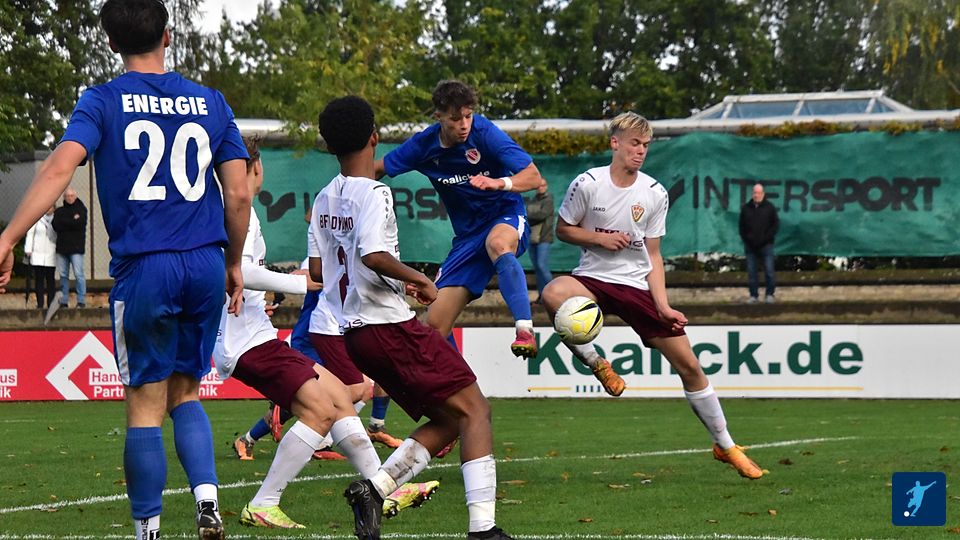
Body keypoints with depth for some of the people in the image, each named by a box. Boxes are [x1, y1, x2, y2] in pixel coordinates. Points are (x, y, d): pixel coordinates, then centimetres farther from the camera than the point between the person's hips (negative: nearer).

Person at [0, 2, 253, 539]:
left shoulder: (103, 102, -1)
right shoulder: (210, 102, 9)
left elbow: (60, 166, -16)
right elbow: (239, 193, 6)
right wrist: (234, 264, 19)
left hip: (143, 268, -3)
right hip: (205, 268, 3)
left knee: (145, 407, 4)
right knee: (186, 395, 17)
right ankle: (207, 495, -4)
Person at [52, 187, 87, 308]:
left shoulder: (81, 209, 4)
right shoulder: (59, 211, 15)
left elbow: (80, 224, -12)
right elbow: (56, 226, -2)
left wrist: (64, 222, -5)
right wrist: (72, 221, -7)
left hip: (76, 248, -4)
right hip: (62, 247, 4)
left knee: (78, 274, -9)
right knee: (63, 276, 5)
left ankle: (81, 301, -8)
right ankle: (64, 301, 9)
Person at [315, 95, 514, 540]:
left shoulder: (325, 199, 12)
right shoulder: (374, 194, -13)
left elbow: (317, 269, 18)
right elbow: (374, 256, -28)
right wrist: (419, 280, -11)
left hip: (355, 333, 9)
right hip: (391, 326, -9)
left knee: (446, 420, 13)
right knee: (474, 409, -6)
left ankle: (374, 487, -2)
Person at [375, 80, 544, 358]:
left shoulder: (484, 132, -17)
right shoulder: (424, 145, -6)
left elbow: (533, 176, -21)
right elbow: (377, 170, 11)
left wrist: (500, 183, -41)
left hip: (506, 219, -5)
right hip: (468, 235, 5)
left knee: (498, 243, -43)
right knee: (435, 324, -4)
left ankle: (525, 330, -49)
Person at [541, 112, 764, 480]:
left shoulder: (655, 194, 1)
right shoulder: (588, 184, -7)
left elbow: (653, 256, 5)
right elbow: (563, 230, 3)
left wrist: (663, 306, -5)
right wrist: (600, 238, -15)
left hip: (639, 286, 2)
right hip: (593, 280, -2)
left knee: (688, 365, -2)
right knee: (553, 294, -38)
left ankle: (724, 445, 16)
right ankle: (594, 363, -13)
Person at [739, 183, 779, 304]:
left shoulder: (769, 208, 0)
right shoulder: (746, 208, 7)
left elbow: (775, 225, -1)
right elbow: (742, 226, 10)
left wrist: (766, 238, -10)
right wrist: (746, 238, -4)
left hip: (766, 245, -2)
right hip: (750, 246, 3)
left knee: (769, 270, -6)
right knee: (751, 272, 3)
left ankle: (770, 294, 4)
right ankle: (754, 295, 11)